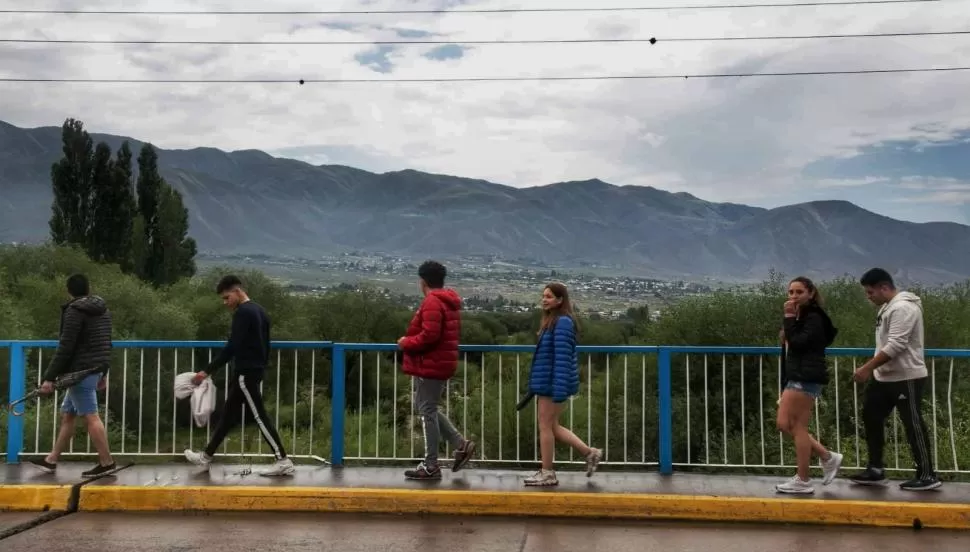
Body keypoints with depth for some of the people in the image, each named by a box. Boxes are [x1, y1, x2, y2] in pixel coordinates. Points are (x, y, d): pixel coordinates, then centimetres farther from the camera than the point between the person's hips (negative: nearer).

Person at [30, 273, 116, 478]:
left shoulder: (74, 311, -11)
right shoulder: (103, 309, 13)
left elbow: (65, 347, -16)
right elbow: (104, 344, 19)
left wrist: (49, 377, -13)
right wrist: (102, 373, 25)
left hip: (81, 371, -9)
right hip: (94, 369, 9)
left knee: (90, 416, -7)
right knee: (67, 414, 15)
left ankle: (106, 462, -6)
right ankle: (51, 460, 21)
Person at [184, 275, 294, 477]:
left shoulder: (243, 313, -16)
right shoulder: (259, 311, 14)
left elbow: (232, 347, -22)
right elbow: (265, 345, 18)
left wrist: (208, 371, -20)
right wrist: (262, 367, 24)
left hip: (246, 372, -10)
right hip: (254, 370, 10)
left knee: (259, 417, -7)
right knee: (228, 415, 16)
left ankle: (284, 462, -5)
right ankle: (206, 456, 25)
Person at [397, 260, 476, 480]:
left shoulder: (432, 302, -17)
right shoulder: (450, 301, 14)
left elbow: (429, 335, -25)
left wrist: (406, 343, -9)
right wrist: (410, 340, 16)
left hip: (430, 365, -10)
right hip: (442, 362, 10)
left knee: (427, 412, -2)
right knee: (427, 408, 19)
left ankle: (431, 466, 5)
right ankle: (461, 444, 14)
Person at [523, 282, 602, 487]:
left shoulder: (563, 323, -16)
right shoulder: (552, 321, 14)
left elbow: (563, 357, -22)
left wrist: (559, 389, -25)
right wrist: (536, 384, 23)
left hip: (553, 383, -10)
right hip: (546, 382, 10)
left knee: (545, 426, 0)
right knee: (551, 426, 14)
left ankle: (547, 473, 12)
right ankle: (589, 453, 22)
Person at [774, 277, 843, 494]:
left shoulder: (814, 317, -10)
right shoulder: (801, 316, 18)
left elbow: (797, 343, -22)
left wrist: (789, 318, -17)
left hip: (807, 378, -10)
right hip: (796, 377, 10)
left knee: (797, 427, -5)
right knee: (785, 424, 10)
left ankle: (803, 481, 3)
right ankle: (828, 458, 18)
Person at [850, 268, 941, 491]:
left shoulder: (902, 307, -19)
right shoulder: (888, 307, 13)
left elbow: (896, 346, -26)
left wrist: (867, 368, -24)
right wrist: (873, 370, 17)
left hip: (906, 377, -11)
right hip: (886, 377, 11)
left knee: (913, 425, -2)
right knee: (871, 416, 11)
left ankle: (927, 475, 10)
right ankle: (876, 470, 18)